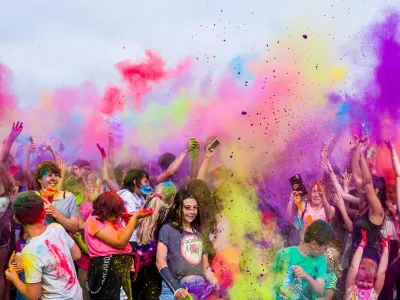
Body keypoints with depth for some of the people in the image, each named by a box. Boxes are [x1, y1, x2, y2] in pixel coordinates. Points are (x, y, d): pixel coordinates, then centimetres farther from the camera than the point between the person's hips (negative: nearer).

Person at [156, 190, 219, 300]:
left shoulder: (199, 234, 15)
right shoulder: (167, 229, 0)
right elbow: (160, 261, -8)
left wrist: (215, 284, 5)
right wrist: (176, 288, -17)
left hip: (200, 288, 5)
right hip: (176, 287, -4)